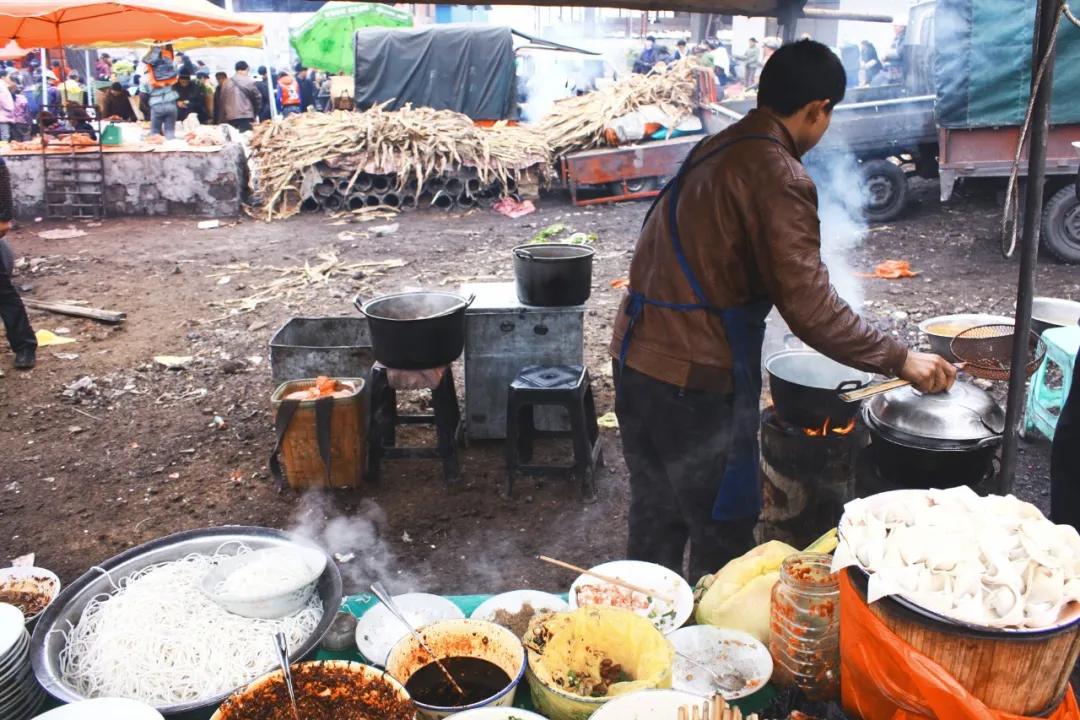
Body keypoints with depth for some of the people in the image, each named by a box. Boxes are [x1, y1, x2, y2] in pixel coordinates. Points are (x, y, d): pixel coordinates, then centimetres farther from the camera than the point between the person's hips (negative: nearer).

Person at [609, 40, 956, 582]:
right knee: (721, 539, 8)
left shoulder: (715, 150, 12)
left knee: (655, 524, 22)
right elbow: (810, 308, -18)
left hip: (636, 361, 9)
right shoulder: (778, 177, -15)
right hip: (694, 381, -9)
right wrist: (900, 360, -7)